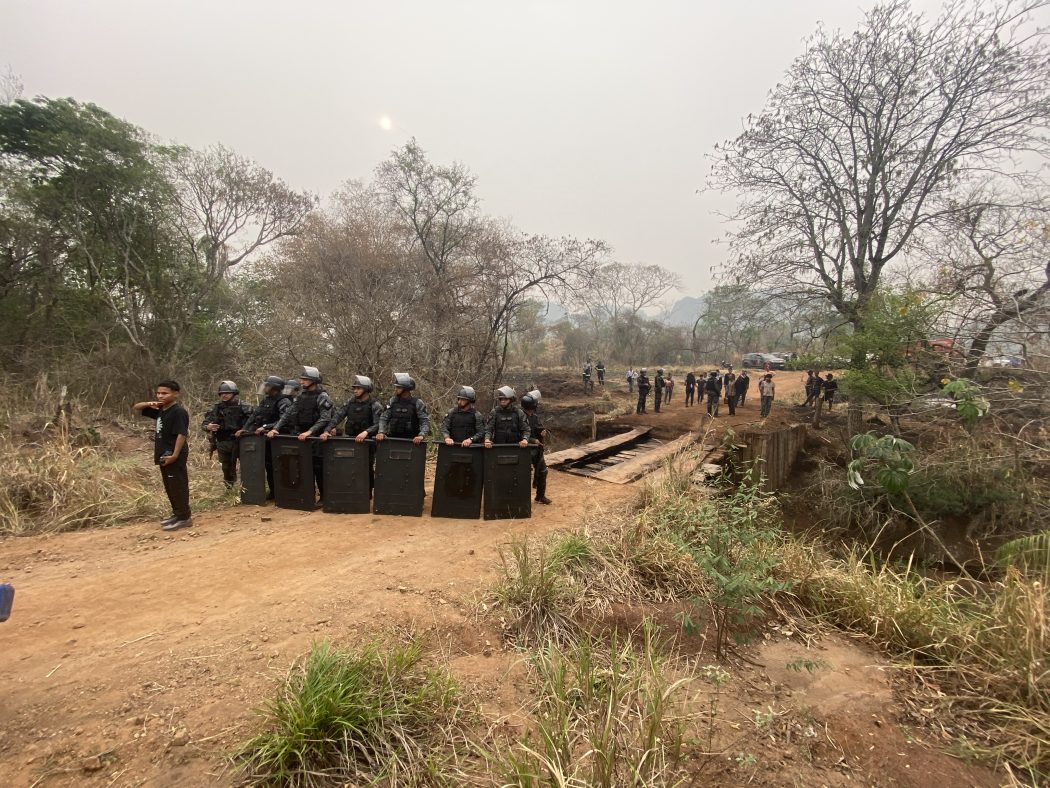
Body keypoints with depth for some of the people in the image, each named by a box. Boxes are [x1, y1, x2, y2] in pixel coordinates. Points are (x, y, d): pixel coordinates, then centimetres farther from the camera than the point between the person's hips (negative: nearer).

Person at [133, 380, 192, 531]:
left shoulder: (178, 412, -17)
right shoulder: (160, 410, 11)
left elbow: (182, 434, -23)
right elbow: (136, 408, 20)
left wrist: (174, 455, -26)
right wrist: (148, 404, -2)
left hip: (174, 456, -10)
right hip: (164, 455, 10)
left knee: (178, 486, -4)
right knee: (169, 487, 16)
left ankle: (185, 517, 3)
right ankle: (177, 514, 26)